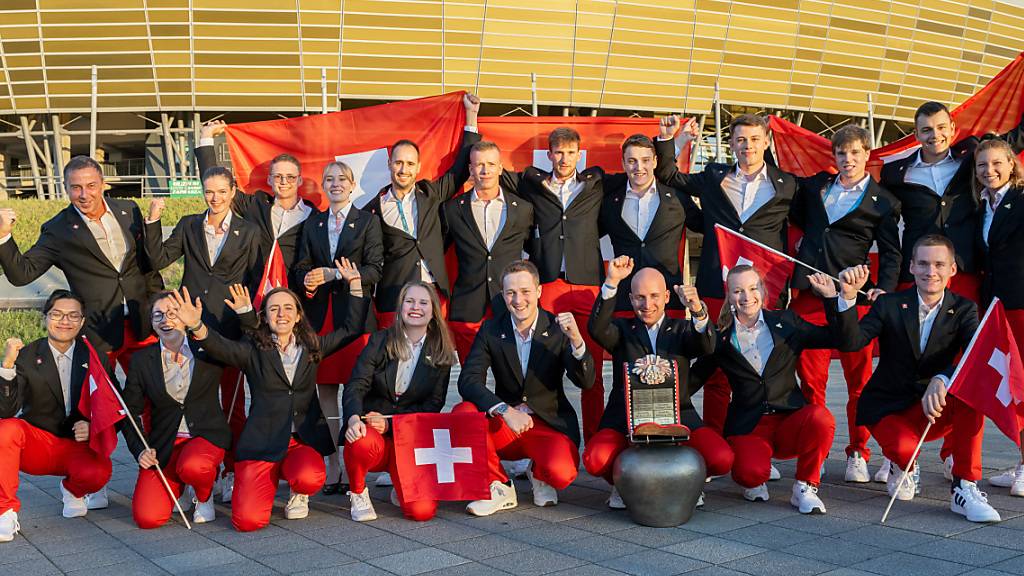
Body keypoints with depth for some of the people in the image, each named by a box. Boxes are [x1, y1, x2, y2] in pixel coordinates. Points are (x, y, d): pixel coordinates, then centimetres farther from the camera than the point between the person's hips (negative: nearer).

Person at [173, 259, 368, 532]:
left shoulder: (311, 347, 11)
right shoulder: (253, 351, 2)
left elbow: (352, 329, 15)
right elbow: (220, 347, -17)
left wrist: (355, 285, 7)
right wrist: (197, 326, -38)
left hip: (304, 439, 1)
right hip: (262, 443, -1)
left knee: (309, 479, -34)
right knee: (248, 520, -16)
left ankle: (298, 494, 7)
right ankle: (273, 477, 19)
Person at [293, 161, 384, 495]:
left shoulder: (368, 221, 5)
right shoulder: (313, 223, 17)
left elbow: (374, 269, -3)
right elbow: (302, 265, 14)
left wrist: (333, 275, -13)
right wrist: (307, 280, -9)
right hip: (319, 314, 4)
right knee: (325, 388, 3)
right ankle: (332, 466, 7)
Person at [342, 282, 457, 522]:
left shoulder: (441, 353, 5)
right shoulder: (380, 341, 2)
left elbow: (434, 404, 1)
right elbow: (356, 385, -8)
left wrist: (390, 422, -13)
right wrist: (354, 418, -31)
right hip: (370, 428, 0)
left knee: (422, 511, -20)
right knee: (364, 444, -39)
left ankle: (402, 488, 18)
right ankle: (357, 493, -4)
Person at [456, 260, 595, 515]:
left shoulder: (558, 329, -6)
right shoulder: (490, 330, -2)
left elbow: (586, 382, -15)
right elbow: (468, 381, -14)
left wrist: (577, 340, -34)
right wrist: (506, 411, -29)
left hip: (549, 423, -2)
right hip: (503, 426, 2)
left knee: (561, 473, -32)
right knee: (463, 413, -28)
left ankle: (539, 474, 9)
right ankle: (498, 489, -7)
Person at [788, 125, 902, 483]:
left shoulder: (883, 202, 6)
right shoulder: (814, 186, 15)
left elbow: (890, 252, 4)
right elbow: (795, 216, 33)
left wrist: (885, 288, -11)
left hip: (853, 296, -2)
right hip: (809, 292, 2)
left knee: (859, 379, 2)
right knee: (810, 378, 2)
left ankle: (858, 454, 14)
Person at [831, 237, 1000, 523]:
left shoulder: (964, 310, -2)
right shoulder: (889, 305, -5)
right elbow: (850, 342, -18)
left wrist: (942, 380, -42)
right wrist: (848, 296, -34)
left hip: (936, 410, 1)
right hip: (888, 409, -1)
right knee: (902, 447, -34)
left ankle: (964, 488, -20)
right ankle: (904, 467, 8)